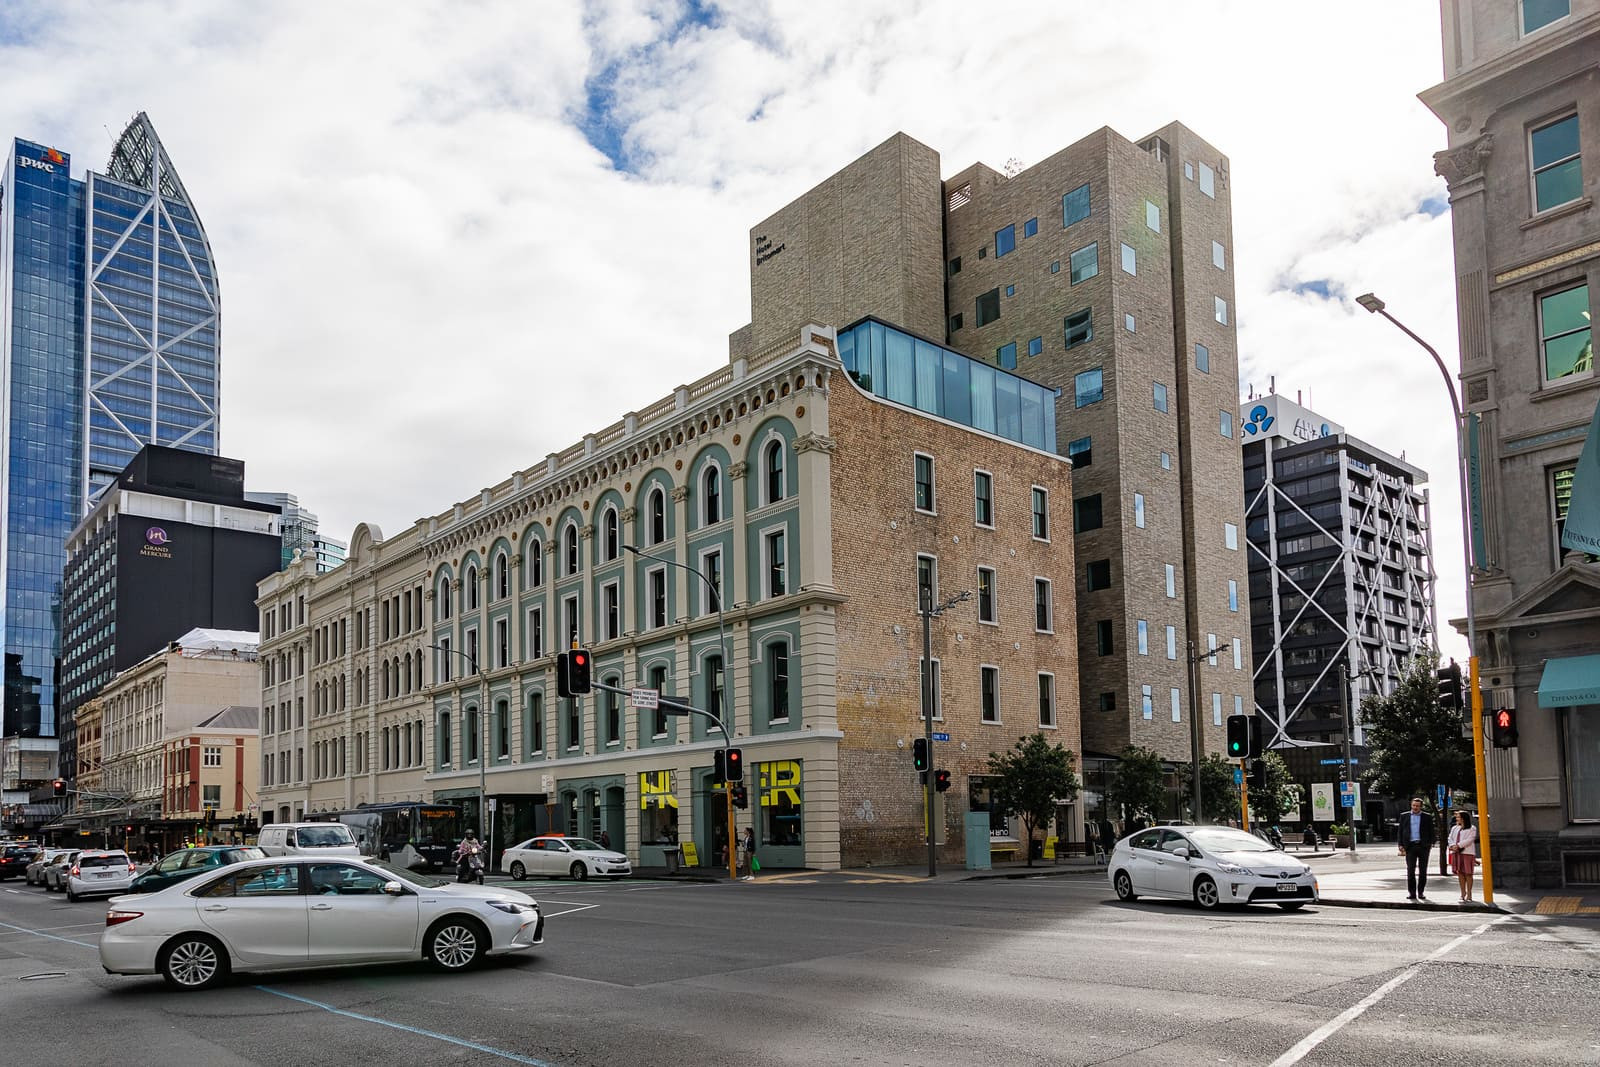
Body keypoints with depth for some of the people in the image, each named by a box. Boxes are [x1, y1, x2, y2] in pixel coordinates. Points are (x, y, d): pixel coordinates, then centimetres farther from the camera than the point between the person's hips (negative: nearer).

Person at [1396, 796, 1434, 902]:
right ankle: (1412, 893, 0)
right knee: (1410, 870, -3)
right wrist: (1401, 845, 1)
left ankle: (1421, 892, 10)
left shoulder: (1427, 817, 7)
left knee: (1423, 871, 3)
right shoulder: (1404, 816, 10)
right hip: (1410, 846, 0)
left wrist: (1430, 843, -8)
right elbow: (1399, 831, 10)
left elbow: (1431, 831, 6)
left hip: (1423, 846, 0)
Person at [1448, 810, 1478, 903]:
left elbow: (1469, 840, -11)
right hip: (1456, 853, 5)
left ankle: (1469, 894, 4)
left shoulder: (1472, 829, 0)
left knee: (1468, 873, -3)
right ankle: (1463, 893, 10)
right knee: (1460, 873, 4)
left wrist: (1458, 845, -18)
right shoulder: (1454, 828, 19)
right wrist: (1452, 846, -8)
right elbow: (1450, 838, 13)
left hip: (1467, 853, -5)